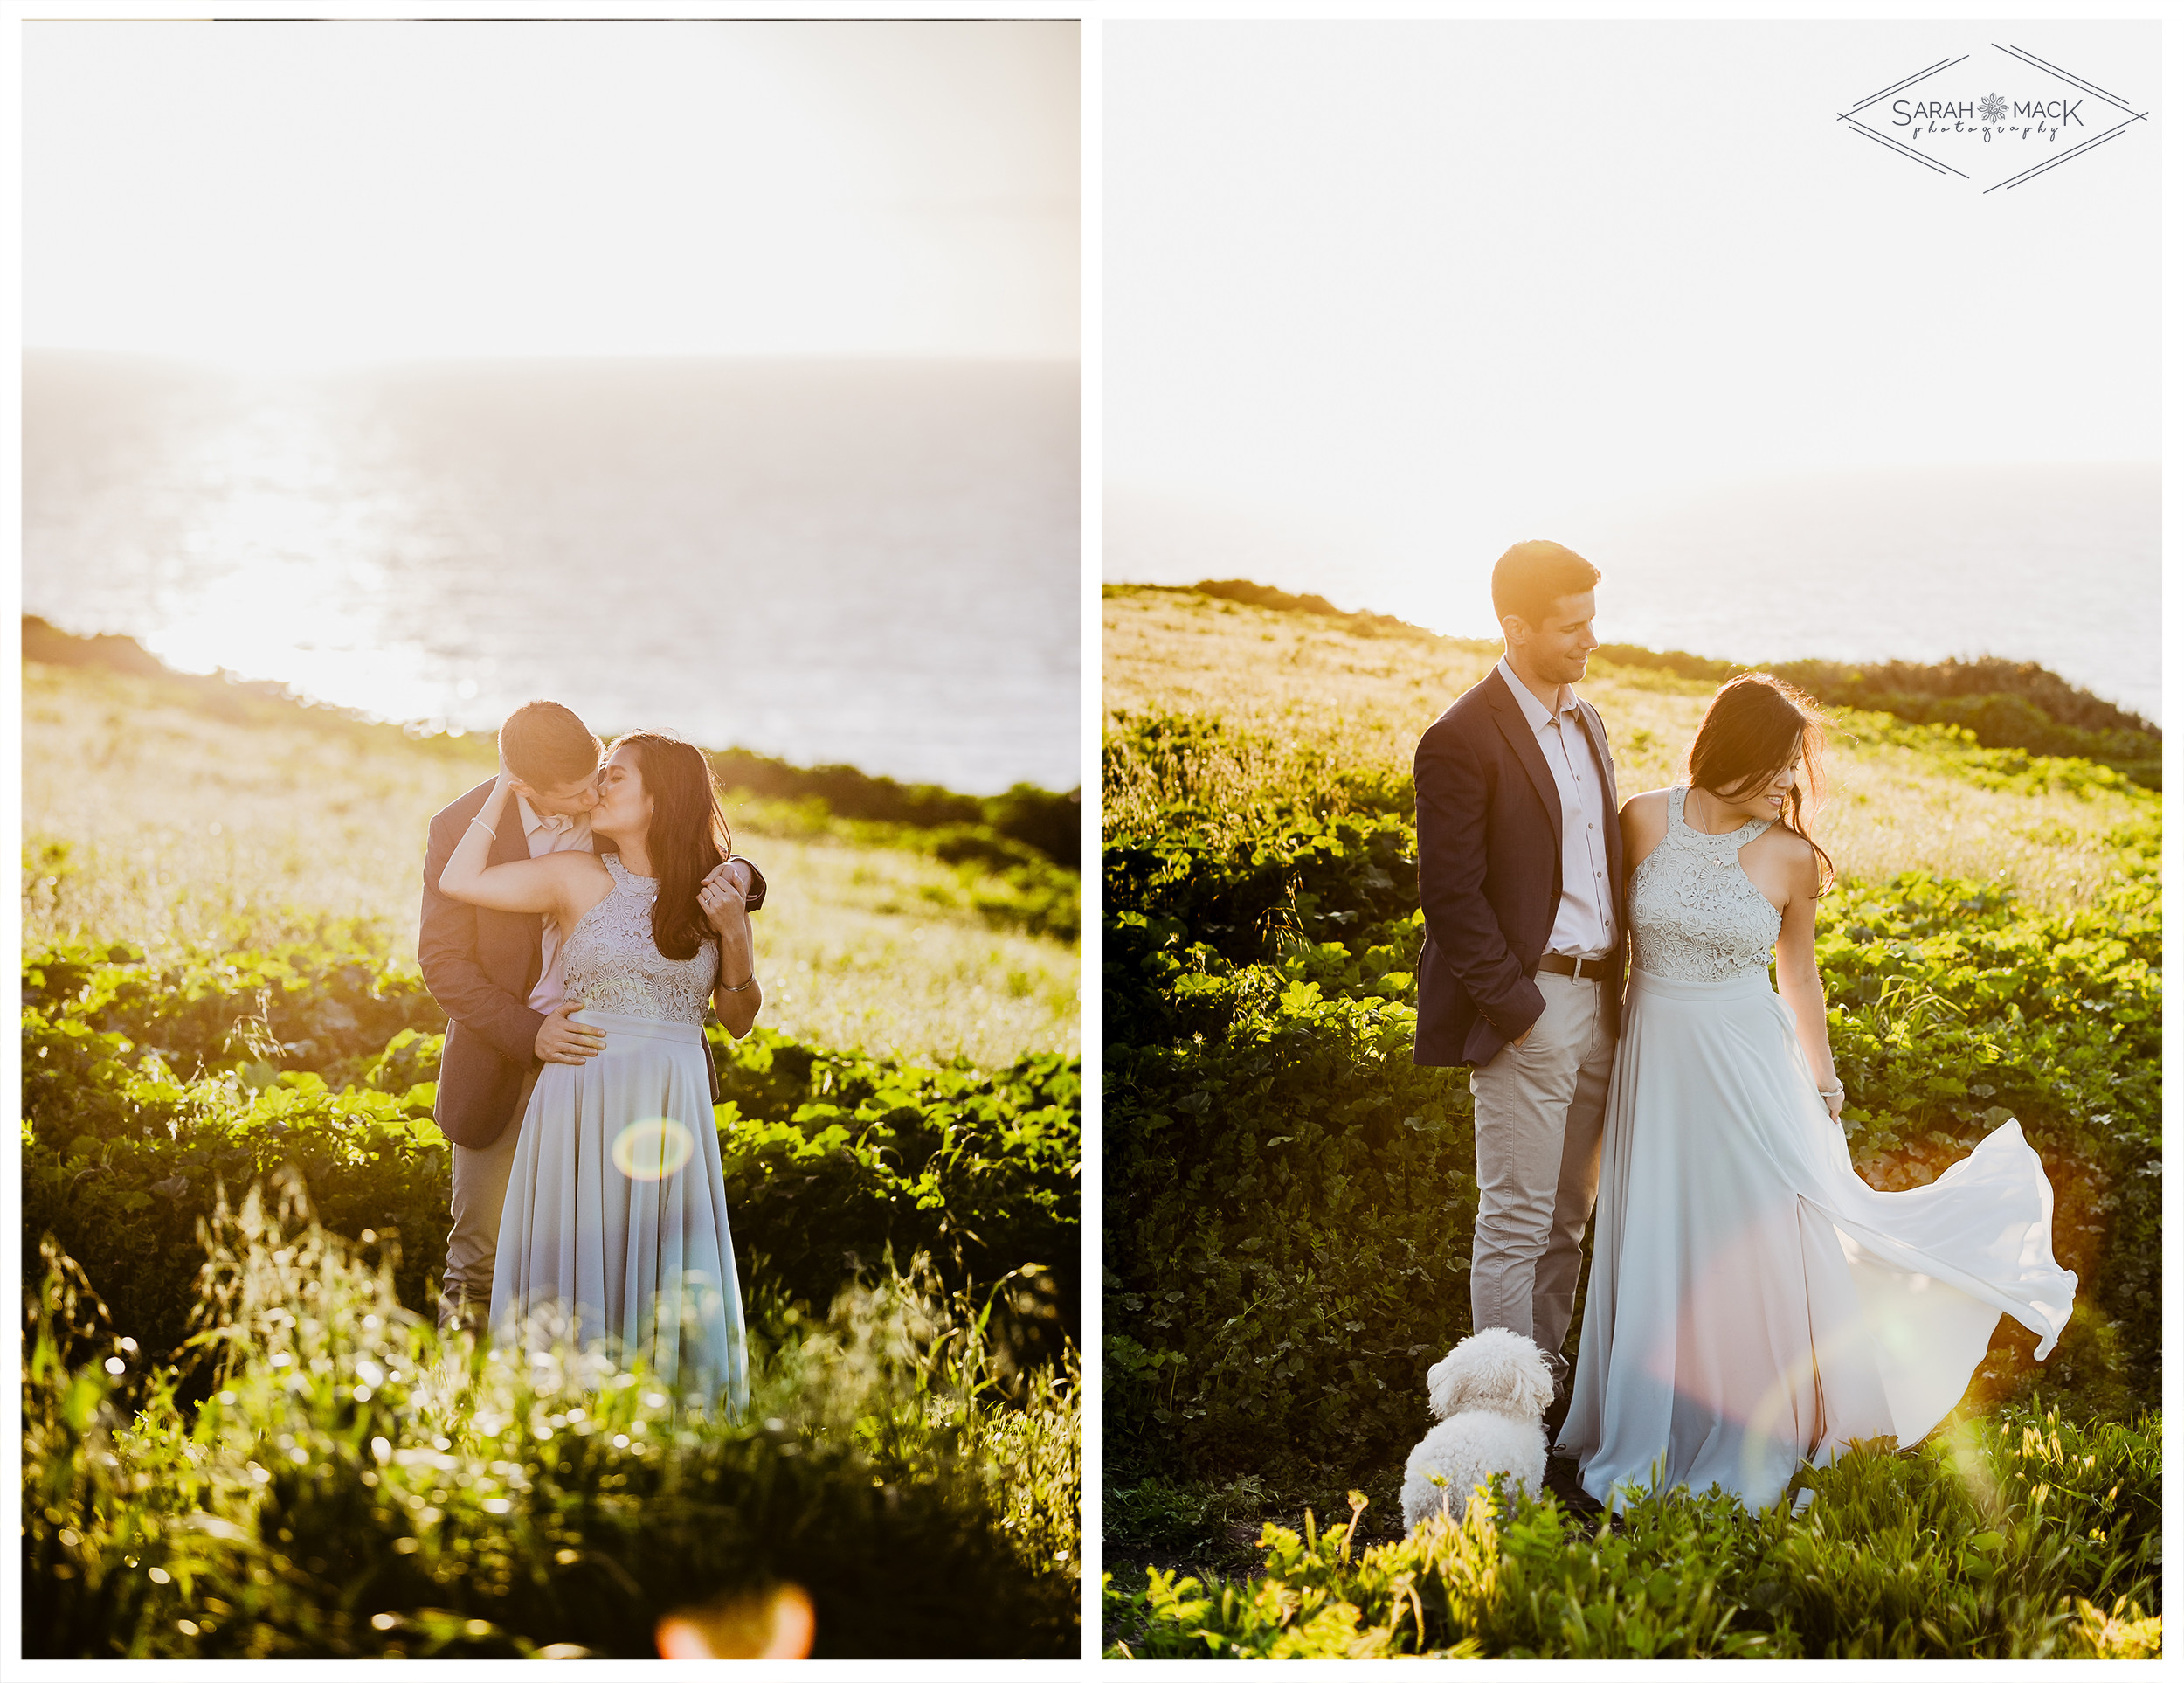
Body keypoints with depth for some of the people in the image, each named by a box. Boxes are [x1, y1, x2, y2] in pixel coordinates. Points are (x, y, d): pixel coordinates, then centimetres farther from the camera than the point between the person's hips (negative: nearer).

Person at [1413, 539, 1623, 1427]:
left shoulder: (1587, 724, 13)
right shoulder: (1464, 740, -13)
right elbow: (1450, 896, -15)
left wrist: (1617, 983, 10)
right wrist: (1515, 1008, -15)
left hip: (1597, 998, 8)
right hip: (1528, 1004, -8)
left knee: (1566, 1218, 15)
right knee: (1515, 1223, -1)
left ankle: (1549, 1380, 25)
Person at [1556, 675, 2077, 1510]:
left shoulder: (1789, 856, -5)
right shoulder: (1647, 820, -6)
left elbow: (1799, 973, 8)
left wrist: (1822, 1083, 11)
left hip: (1746, 1066, -1)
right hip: (1656, 1061, 1)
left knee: (1757, 1247, 4)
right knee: (1656, 1247, 9)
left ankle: (1757, 1441, 23)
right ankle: (1652, 1438, 26)